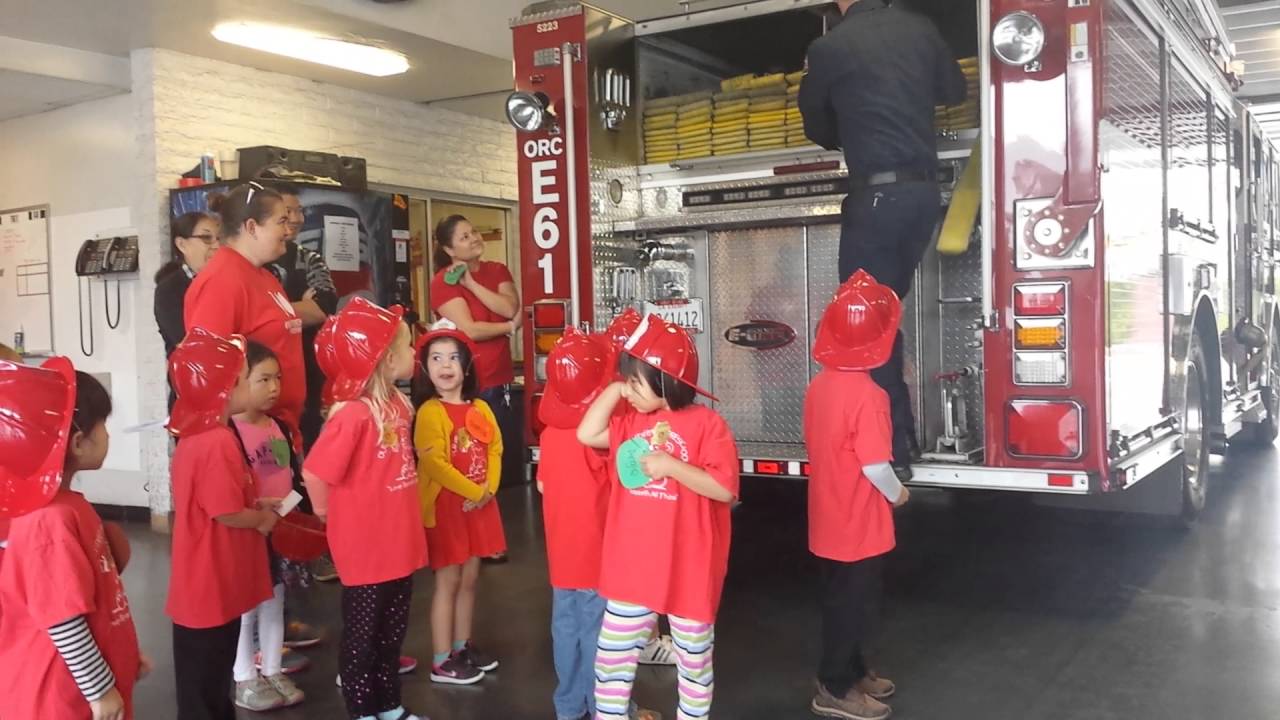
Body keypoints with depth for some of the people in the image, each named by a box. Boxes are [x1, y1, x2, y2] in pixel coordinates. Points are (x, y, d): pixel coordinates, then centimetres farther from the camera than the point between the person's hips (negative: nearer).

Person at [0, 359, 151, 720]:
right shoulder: (53, 522, -25)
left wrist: (125, 655, 18)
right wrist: (101, 690, -16)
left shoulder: (66, 505, 4)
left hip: (74, 687, 9)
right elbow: (64, 623, -24)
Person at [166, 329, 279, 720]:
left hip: (209, 584, 10)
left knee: (210, 680, 22)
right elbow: (227, 514, -25)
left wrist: (254, 506, 5)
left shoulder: (196, 435, 7)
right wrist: (262, 518, -7)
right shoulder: (218, 442, -24)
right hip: (212, 587, -10)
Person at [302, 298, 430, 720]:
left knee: (392, 631, 21)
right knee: (361, 635, 11)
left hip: (398, 542, 8)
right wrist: (327, 511, -7)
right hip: (365, 547, -8)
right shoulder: (353, 414, -24)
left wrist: (400, 515, 10)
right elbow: (314, 472, -24)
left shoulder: (396, 405, 3)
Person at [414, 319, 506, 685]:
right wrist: (473, 491, -18)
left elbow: (495, 449, 7)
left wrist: (489, 488, -8)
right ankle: (442, 661, 9)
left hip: (480, 503, 6)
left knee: (470, 578, 14)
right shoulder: (430, 412, -13)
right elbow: (434, 464, -20)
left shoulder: (480, 408, 7)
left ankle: (462, 646, 28)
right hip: (445, 504, -6)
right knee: (448, 580, 0)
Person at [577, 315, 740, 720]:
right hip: (633, 565, 5)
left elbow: (724, 488, -18)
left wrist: (671, 465, -25)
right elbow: (587, 434, -3)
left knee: (694, 656, 14)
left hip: (688, 567, -5)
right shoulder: (633, 421, 6)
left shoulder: (706, 424, -13)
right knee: (612, 652, 11)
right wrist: (613, 389, -2)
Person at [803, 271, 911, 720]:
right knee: (854, 606, 7)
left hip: (828, 520, 8)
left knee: (841, 600, 20)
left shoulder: (819, 386, 1)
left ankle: (852, 671, 35)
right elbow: (875, 466, -24)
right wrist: (897, 494, -5)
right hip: (859, 525, -8)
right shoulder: (868, 395, -24)